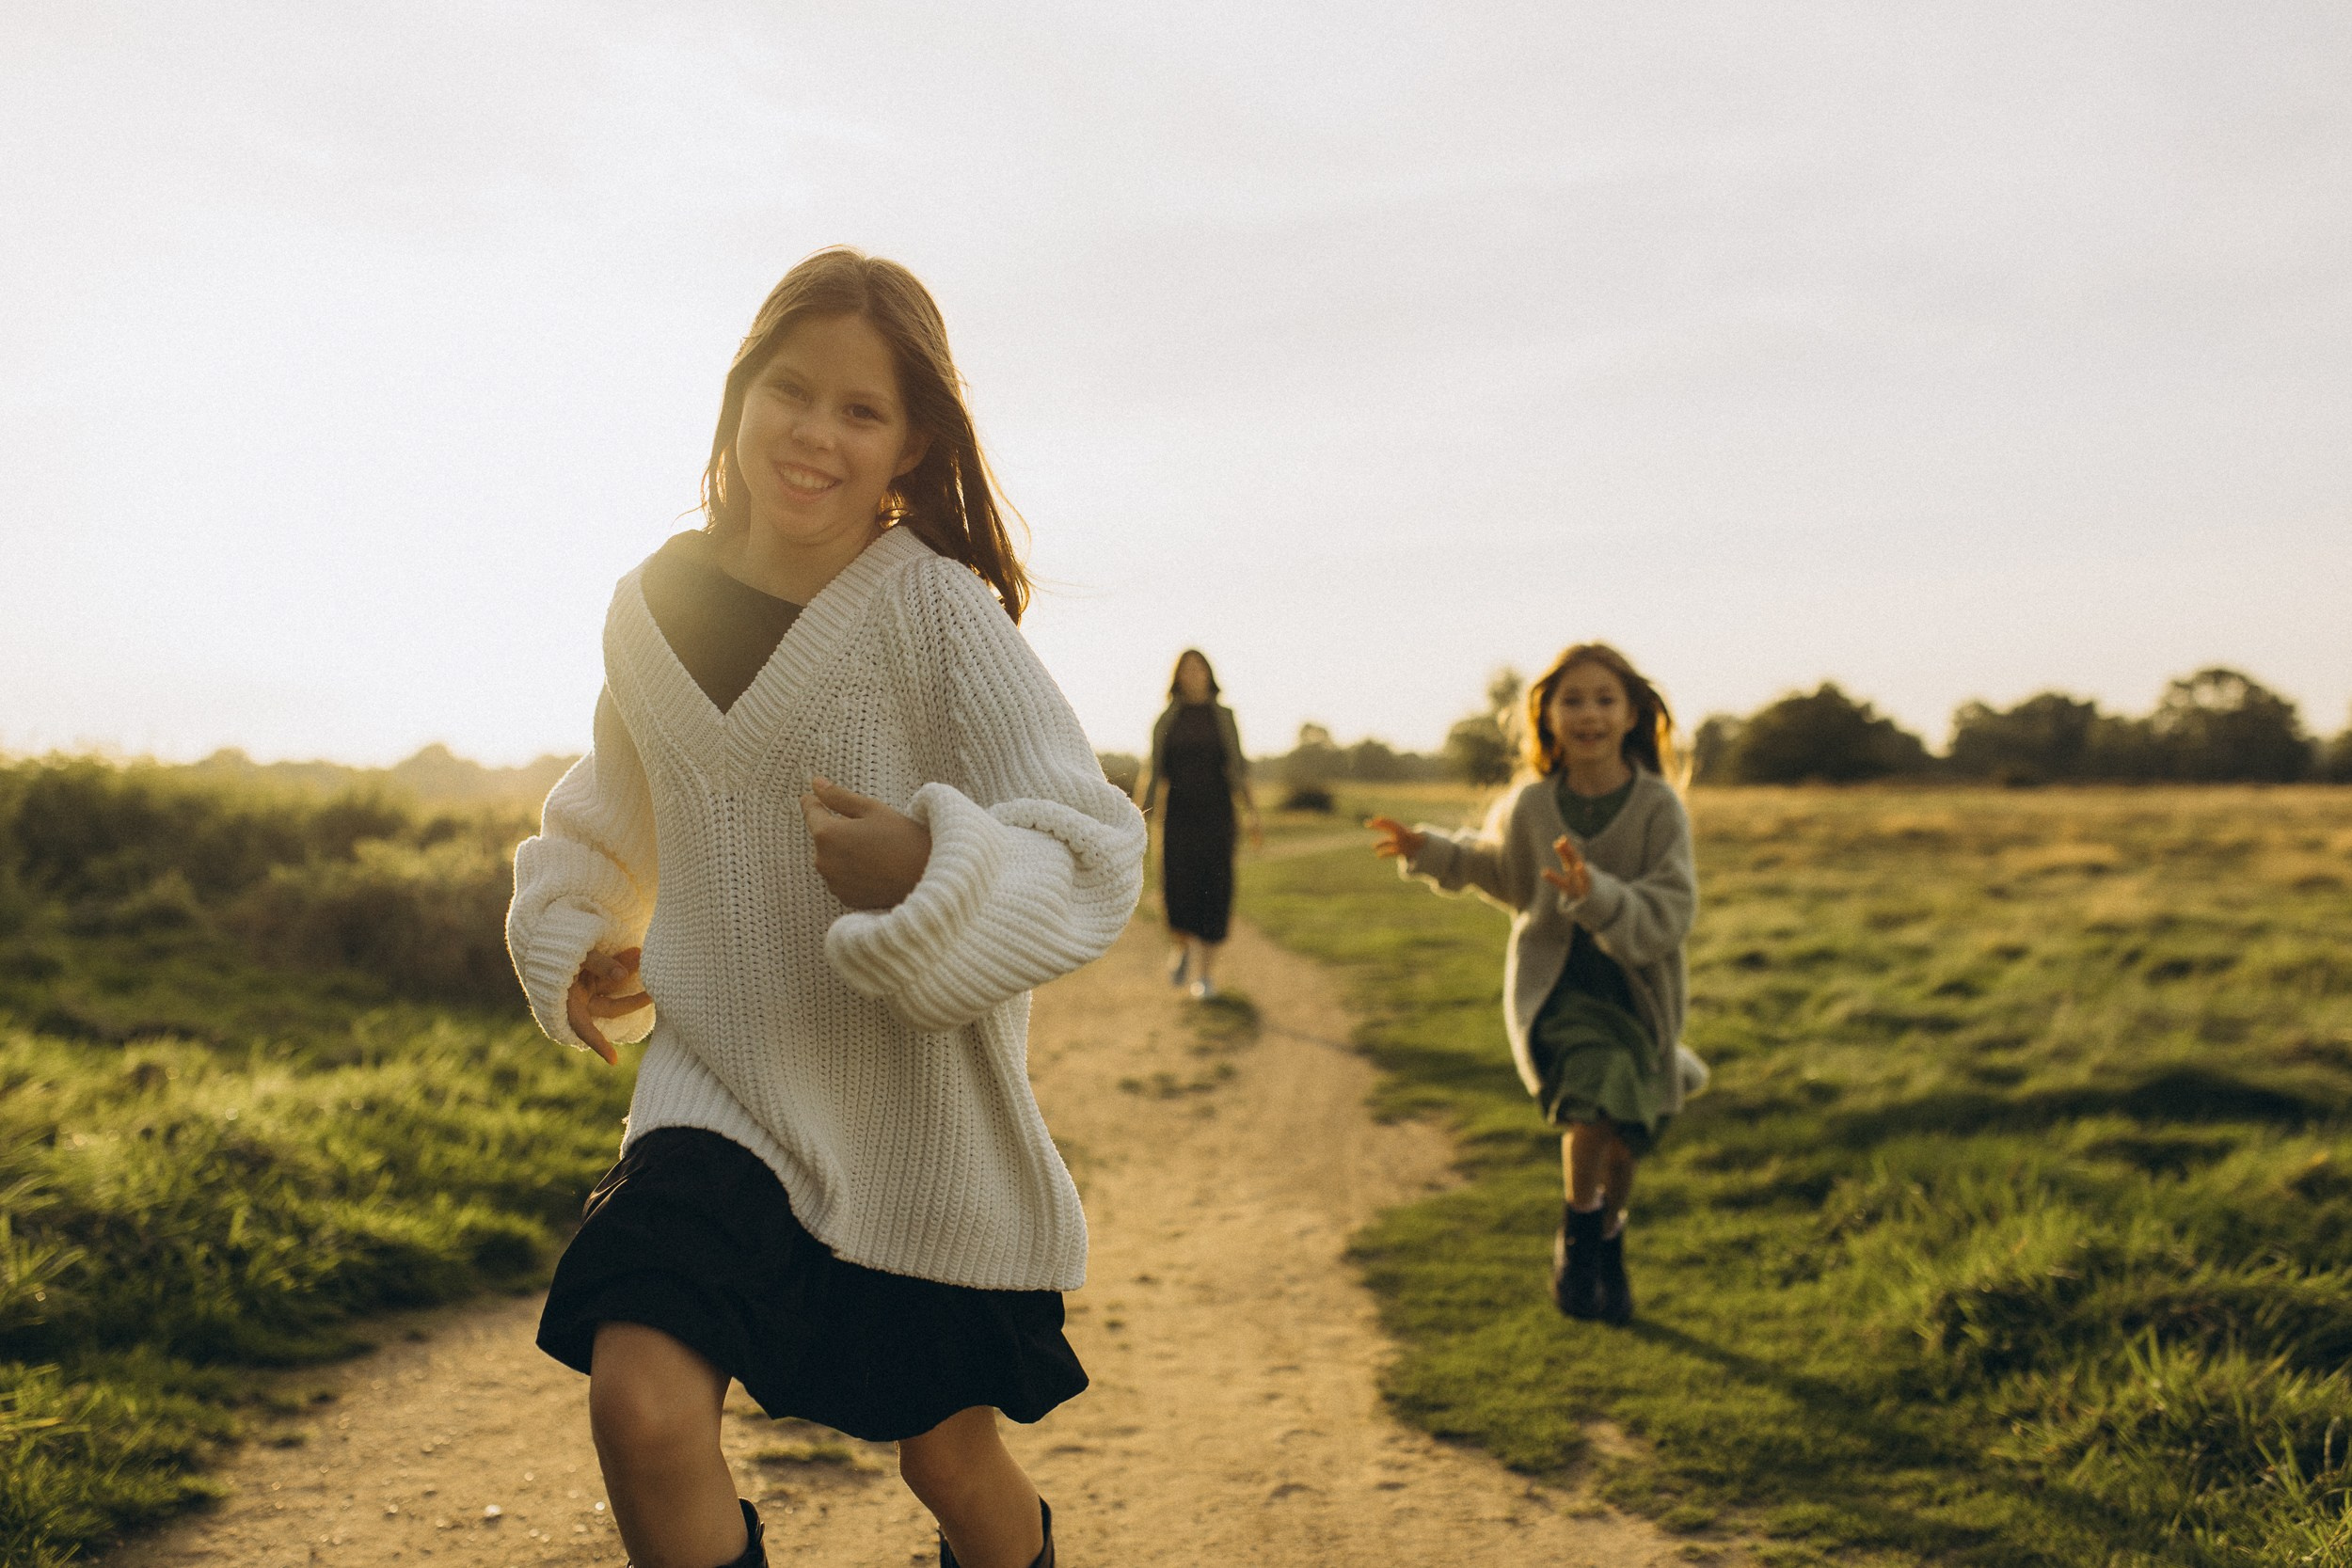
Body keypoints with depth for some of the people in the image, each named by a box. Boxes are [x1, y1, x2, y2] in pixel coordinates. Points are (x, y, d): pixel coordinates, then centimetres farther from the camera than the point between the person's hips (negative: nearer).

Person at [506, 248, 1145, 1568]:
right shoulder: (658, 608, 0)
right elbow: (608, 824, 20)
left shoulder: (935, 606, -14)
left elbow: (1093, 851, -22)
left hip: (922, 1118, -2)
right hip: (724, 1092, 2)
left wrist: (930, 872, -39)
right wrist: (576, 950, 5)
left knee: (953, 1459, 14)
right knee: (642, 1408, -21)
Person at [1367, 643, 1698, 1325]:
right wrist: (1429, 851, 0)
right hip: (1555, 986, -1)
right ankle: (1578, 1234, -2)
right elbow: (1499, 866, 13)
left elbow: (1668, 916, -22)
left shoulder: (1659, 808, -15)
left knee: (1623, 1141, 16)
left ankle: (1608, 1243, 47)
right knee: (1597, 1094, -27)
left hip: (1639, 990, 1)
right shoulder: (1529, 806, -9)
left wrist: (1596, 895, -38)